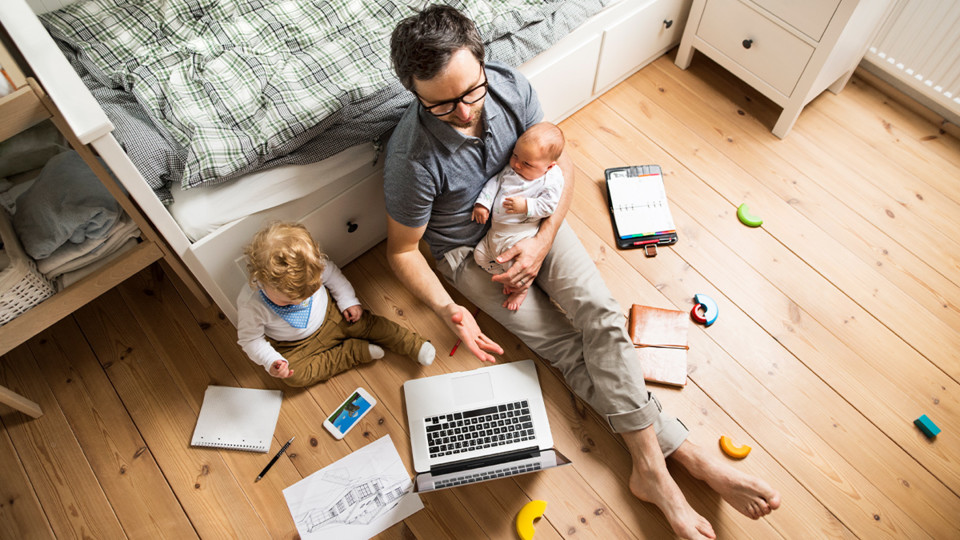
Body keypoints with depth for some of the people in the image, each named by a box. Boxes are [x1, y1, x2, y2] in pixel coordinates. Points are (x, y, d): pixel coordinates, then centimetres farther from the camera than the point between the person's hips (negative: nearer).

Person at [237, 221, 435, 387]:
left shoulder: (314, 264, -28)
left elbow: (333, 276, -5)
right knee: (295, 375, -20)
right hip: (296, 345, -1)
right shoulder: (250, 304, -32)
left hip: (329, 315, 1)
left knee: (366, 323, -11)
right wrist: (270, 361, -27)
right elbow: (250, 338, -16)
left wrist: (349, 301, -9)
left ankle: (415, 345, 4)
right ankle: (356, 351, -12)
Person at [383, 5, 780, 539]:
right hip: (470, 251, -3)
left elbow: (561, 164, -5)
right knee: (569, 348, -14)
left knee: (601, 313, -18)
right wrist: (447, 309, -29)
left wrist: (543, 242, -17)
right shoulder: (412, 157, -29)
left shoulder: (511, 86, -19)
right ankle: (684, 451, -5)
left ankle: (652, 468, -10)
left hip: (530, 219, 3)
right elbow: (403, 249, -15)